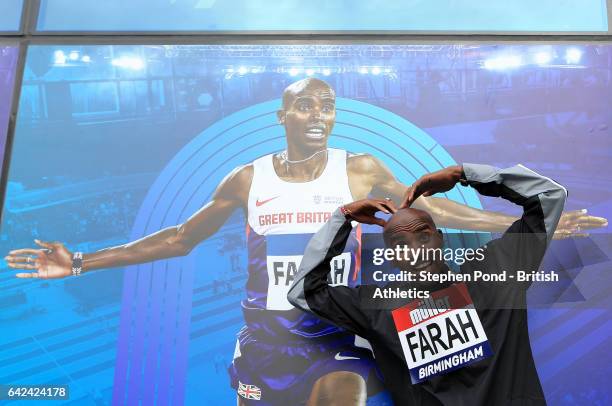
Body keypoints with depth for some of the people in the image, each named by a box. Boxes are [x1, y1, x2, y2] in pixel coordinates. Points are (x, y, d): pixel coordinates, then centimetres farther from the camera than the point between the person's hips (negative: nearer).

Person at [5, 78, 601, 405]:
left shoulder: (361, 170, -3)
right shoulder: (246, 179, -1)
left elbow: (436, 210, 4)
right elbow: (178, 239, 5)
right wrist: (81, 262, 3)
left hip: (338, 335, -1)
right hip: (266, 337, 1)